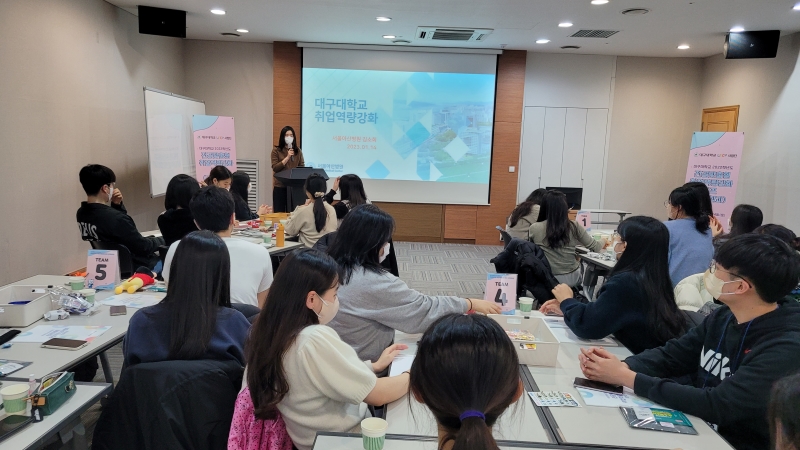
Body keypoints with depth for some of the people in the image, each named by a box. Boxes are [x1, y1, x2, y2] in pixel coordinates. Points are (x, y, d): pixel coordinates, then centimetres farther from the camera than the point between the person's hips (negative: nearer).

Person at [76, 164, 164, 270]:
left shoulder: (81, 214, -5)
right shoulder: (115, 218, -32)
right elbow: (143, 247, -21)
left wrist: (117, 205, -3)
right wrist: (163, 240, -3)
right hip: (138, 266, -9)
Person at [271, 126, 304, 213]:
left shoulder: (298, 151, 9)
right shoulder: (276, 151, 0)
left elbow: (302, 167, 10)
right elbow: (275, 168, -8)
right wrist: (287, 157, -13)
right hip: (280, 187, -2)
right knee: (279, 213, 2)